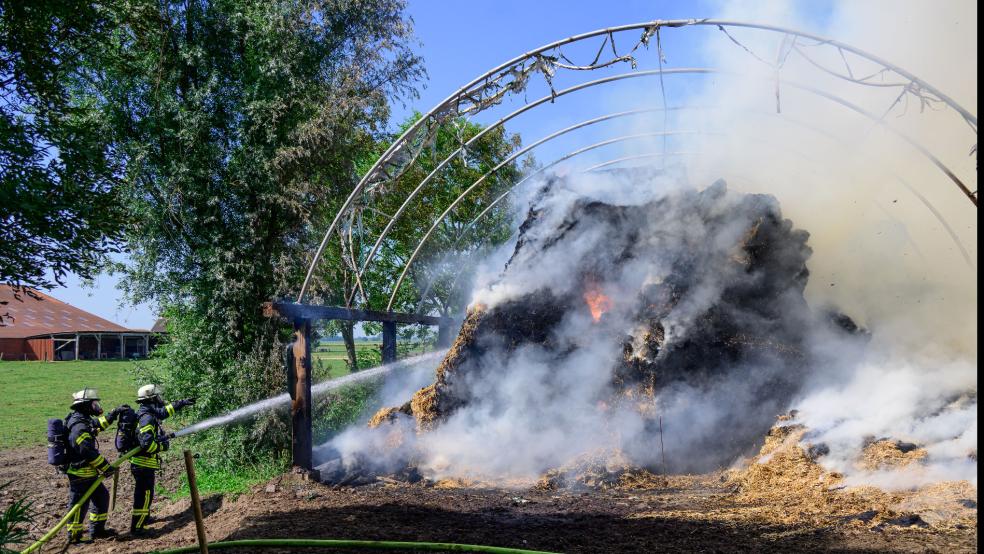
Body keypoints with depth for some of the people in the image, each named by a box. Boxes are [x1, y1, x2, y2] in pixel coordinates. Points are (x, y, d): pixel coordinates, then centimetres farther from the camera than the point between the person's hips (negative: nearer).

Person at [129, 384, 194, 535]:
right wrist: (162, 446, -17)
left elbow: (163, 412, 26)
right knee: (144, 495, -2)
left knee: (144, 493, 26)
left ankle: (144, 517, 43)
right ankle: (136, 527, 5)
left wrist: (182, 403, 26)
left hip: (140, 463, 10)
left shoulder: (147, 413, 7)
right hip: (144, 464, -10)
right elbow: (147, 443, -33)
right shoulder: (147, 418, -24)